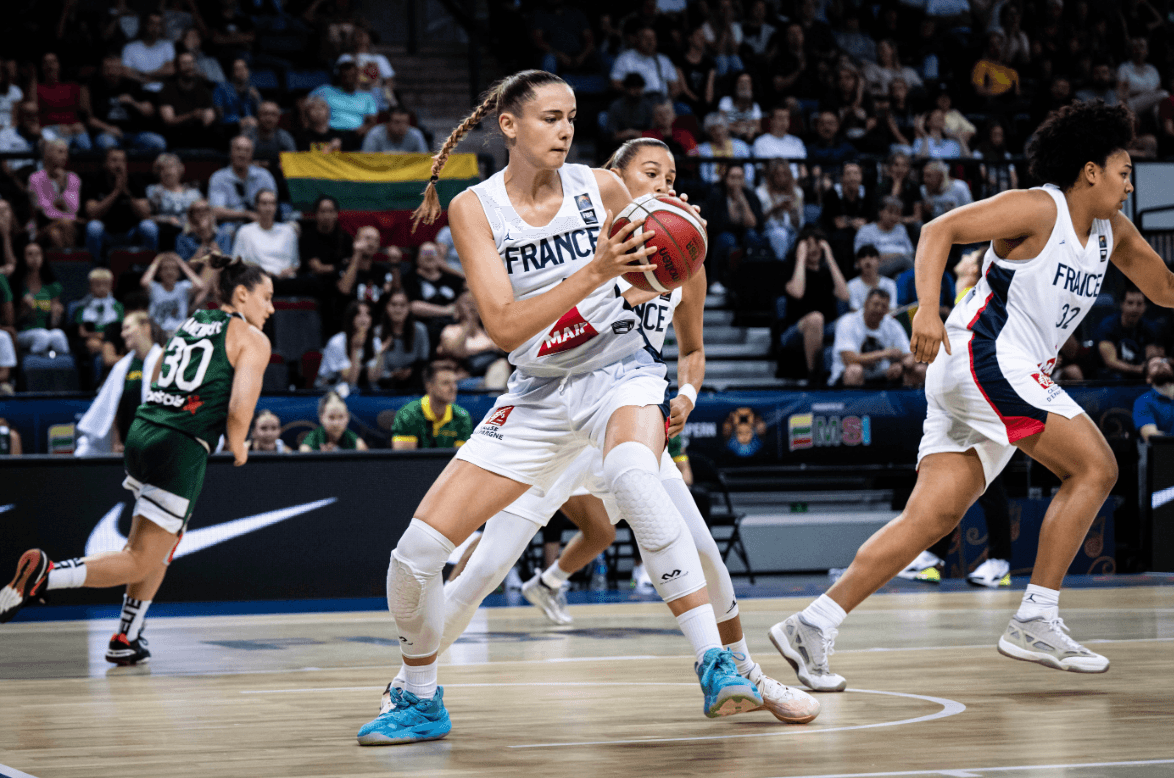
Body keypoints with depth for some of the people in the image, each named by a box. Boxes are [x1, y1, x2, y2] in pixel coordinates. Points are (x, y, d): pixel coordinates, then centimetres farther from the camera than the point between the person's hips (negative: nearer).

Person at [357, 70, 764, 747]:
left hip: (618, 370, -2)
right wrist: (595, 271, -31)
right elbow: (504, 326, -19)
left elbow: (648, 277, 8)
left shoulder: (601, 187, -7)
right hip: (538, 393, 2)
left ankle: (716, 668, -37)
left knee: (633, 474, -39)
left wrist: (643, 264, -17)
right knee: (417, 552, -5)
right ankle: (421, 701, 21)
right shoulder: (474, 207, -9)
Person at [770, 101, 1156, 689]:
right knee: (1094, 466, -10)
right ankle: (1034, 623, -8)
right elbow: (939, 230, -14)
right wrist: (926, 309, -27)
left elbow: (1166, 289, 29)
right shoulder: (1037, 209, -8)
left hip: (1011, 375, 9)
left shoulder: (1113, 233, 18)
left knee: (933, 515, 0)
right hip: (981, 359, -9)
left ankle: (813, 624, -3)